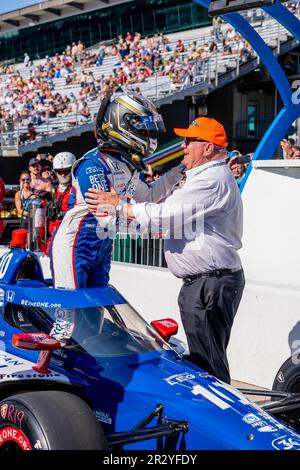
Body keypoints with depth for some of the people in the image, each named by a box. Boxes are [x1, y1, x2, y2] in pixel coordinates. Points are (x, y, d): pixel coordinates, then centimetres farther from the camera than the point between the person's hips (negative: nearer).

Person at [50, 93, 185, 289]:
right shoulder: (93, 164, -23)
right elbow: (107, 215, -30)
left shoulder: (130, 166, 4)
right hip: (74, 248, -9)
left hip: (102, 249, 9)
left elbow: (149, 195, 21)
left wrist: (177, 173, 10)